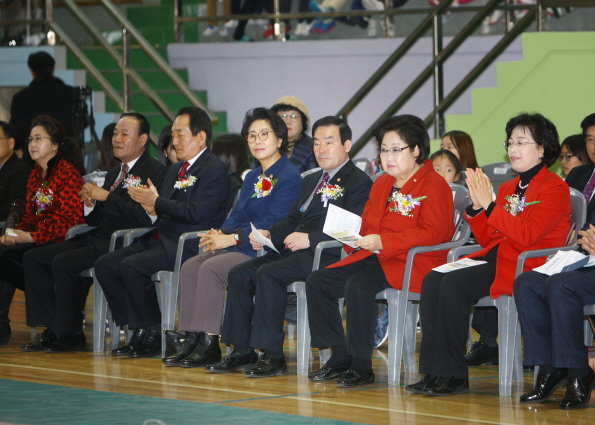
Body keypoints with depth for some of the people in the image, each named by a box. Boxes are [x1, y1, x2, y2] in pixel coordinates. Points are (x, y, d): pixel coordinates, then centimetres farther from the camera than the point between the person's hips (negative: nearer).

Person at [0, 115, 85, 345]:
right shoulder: (35, 175, 18)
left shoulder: (68, 173, -8)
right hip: (37, 241, 8)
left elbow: (69, 219, -15)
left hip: (60, 243, -8)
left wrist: (31, 237, -19)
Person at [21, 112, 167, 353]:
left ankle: (70, 334, -13)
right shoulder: (114, 174, 23)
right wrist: (89, 203, -1)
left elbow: (145, 217, -21)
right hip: (98, 239, 10)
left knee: (64, 262, -27)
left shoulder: (154, 171, -6)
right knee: (34, 258, -1)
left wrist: (106, 197, -17)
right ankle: (52, 329, -2)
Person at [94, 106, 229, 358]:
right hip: (165, 241, 10)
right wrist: (152, 210, -3)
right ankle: (138, 331, -2)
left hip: (191, 247, -10)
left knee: (132, 266, -27)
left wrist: (156, 203, -15)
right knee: (105, 265, -3)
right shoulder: (175, 170, 21)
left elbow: (195, 212, -21)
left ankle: (153, 334, -12)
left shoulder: (214, 170, -9)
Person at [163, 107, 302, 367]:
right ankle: (193, 339, -13)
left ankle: (209, 345, -24)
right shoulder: (253, 178, 21)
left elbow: (272, 224, -17)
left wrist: (232, 238, -19)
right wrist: (221, 234, -5)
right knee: (191, 267, -11)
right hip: (239, 248, 9)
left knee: (211, 269, -27)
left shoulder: (289, 177, -9)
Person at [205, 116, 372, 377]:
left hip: (328, 256, -9)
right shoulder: (311, 181, 27)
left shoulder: (358, 183, -4)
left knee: (268, 274, -29)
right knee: (240, 274, -6)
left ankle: (272, 355, -26)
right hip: (296, 249, 9)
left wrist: (310, 238, -22)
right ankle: (242, 351, -4)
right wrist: (268, 234, 6)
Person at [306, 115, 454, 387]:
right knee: (317, 282, -6)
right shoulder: (381, 184, 21)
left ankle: (361, 365, -26)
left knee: (358, 286, -34)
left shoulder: (433, 186, -7)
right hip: (375, 259, 9)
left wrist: (383, 242, -27)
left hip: (414, 263, -9)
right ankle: (340, 357, -2)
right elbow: (367, 224, 30)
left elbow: (431, 233, -19)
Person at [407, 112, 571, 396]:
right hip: (494, 257, 8)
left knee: (453, 285, -28)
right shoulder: (508, 188, 19)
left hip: (527, 265, -8)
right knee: (432, 280, -17)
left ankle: (453, 376, -22)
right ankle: (434, 373, -22)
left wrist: (490, 205, -18)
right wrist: (476, 207, 0)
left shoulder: (555, 188, -4)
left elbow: (526, 235, -18)